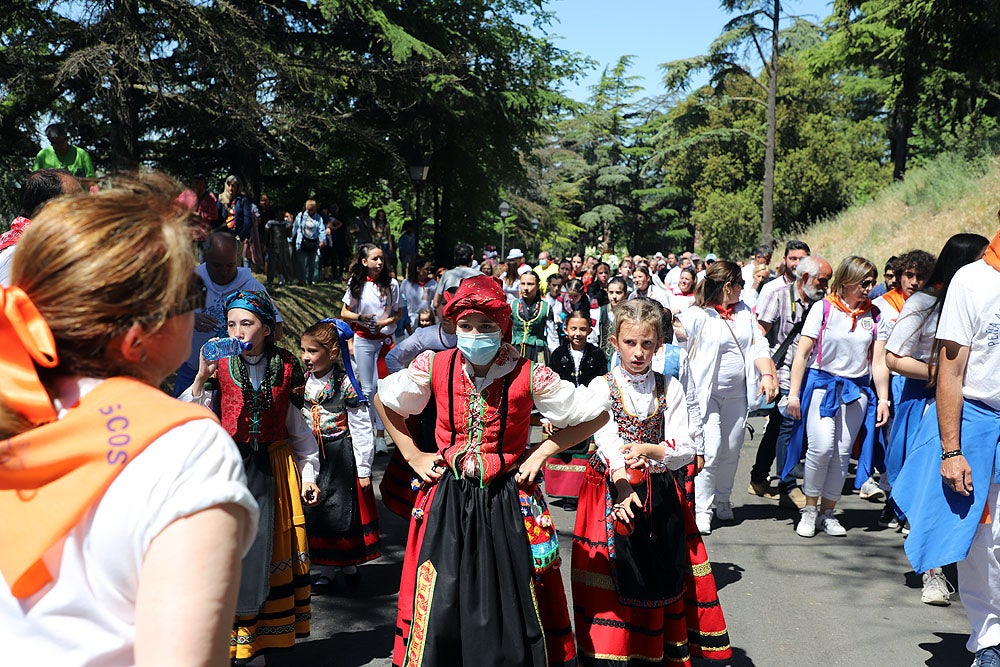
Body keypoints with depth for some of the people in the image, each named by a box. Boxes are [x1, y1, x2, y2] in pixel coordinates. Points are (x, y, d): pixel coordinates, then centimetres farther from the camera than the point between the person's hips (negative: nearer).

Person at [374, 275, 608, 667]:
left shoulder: (528, 377, -12)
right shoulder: (434, 367, -7)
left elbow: (595, 416, -2)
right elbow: (383, 399, 12)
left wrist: (542, 452, -7)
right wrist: (413, 455, 6)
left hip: (508, 500, -1)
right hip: (447, 500, 1)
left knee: (513, 611, 5)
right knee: (439, 610, 4)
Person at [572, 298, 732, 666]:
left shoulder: (670, 388, 4)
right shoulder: (602, 387, -3)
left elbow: (686, 449, -2)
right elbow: (609, 443, -18)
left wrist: (649, 450, -20)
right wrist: (625, 489, -31)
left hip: (659, 491, 2)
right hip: (612, 490, -2)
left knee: (661, 575, 5)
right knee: (618, 577, -4)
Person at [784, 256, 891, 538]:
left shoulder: (873, 315, 5)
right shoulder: (824, 309, -4)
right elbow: (802, 353, -3)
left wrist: (883, 399, 3)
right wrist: (794, 393, -6)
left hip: (857, 389, 3)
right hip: (822, 384, -3)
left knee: (842, 453, 3)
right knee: (822, 447, -16)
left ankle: (827, 513, 17)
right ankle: (809, 509, 2)